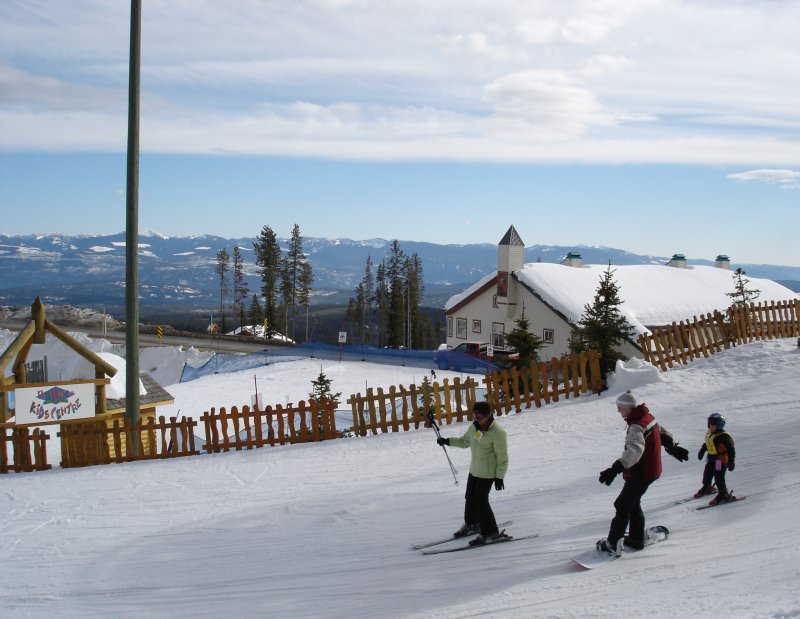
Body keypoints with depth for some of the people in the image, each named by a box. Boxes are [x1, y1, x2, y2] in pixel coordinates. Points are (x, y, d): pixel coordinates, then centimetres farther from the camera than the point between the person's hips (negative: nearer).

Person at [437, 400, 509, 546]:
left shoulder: (497, 433, -23)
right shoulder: (474, 426, -2)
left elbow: (502, 457, -18)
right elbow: (464, 441, 15)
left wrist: (499, 477, -17)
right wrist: (447, 441, 2)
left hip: (488, 473, -8)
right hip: (474, 470, 8)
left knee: (481, 500, -8)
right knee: (470, 497, 18)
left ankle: (491, 533, 5)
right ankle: (472, 524, 39)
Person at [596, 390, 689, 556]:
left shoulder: (637, 426, -26)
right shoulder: (648, 417, 4)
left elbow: (635, 450, -42)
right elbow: (662, 433, 22)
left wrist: (615, 469, -51)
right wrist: (673, 448, 39)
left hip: (641, 473, -10)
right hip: (651, 469, 10)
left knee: (623, 506, -4)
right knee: (633, 504, 21)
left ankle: (613, 544, -2)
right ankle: (636, 539, 31)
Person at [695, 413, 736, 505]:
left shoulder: (723, 437, -22)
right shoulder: (709, 434, 4)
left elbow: (731, 449, -20)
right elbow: (706, 444, 23)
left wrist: (731, 462, -21)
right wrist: (702, 451, 30)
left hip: (721, 460, -9)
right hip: (711, 459, 9)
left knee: (719, 478, -6)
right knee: (707, 474, 21)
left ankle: (724, 495, 9)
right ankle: (707, 488, 45)